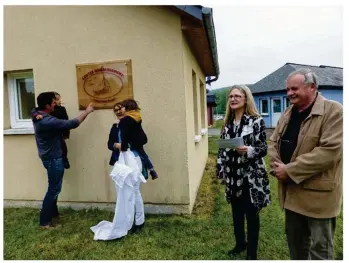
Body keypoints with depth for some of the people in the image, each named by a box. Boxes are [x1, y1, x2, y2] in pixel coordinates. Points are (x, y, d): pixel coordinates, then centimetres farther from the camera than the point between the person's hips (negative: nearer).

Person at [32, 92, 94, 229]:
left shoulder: (37, 115, 1)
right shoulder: (48, 121, -28)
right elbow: (72, 123, -25)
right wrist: (86, 111, -13)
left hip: (50, 157, 10)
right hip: (53, 159, -10)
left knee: (54, 187, 20)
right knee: (54, 188, 1)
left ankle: (53, 213, 34)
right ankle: (44, 221, 11)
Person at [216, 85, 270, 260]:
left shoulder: (256, 121, -10)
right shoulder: (228, 123, 7)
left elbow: (263, 148, -10)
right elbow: (222, 148, 11)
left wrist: (249, 150, -29)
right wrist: (220, 170, 8)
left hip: (251, 176, -5)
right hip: (233, 176, 6)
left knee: (251, 215, 7)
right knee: (236, 213, 18)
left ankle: (251, 252, 25)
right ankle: (240, 244, 39)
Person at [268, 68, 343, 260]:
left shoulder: (333, 111, -14)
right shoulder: (288, 113, 9)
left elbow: (329, 150, -23)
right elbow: (274, 142, 10)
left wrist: (290, 171, -21)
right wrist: (278, 166, -9)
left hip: (318, 191, -6)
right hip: (291, 189, 7)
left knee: (319, 246, 10)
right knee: (294, 238, 21)